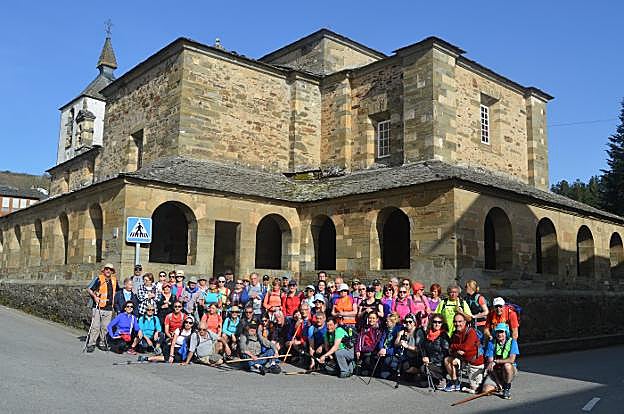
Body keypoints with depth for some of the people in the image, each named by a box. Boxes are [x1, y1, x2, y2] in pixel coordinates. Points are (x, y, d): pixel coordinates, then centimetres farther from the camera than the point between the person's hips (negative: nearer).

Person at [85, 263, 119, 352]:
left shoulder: (114, 280, 12)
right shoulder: (98, 279, -4)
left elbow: (117, 291, 29)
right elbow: (89, 289, -3)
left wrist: (113, 300, 18)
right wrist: (94, 296, -16)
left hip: (109, 308, 5)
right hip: (98, 307, -5)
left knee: (105, 327, 9)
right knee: (95, 326, -7)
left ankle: (102, 343, 20)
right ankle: (91, 344, 1)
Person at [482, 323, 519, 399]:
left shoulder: (512, 342, -7)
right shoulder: (491, 343, -3)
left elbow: (511, 360, -20)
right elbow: (490, 361, -9)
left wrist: (495, 361, -23)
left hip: (509, 370, -2)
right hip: (495, 372, 2)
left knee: (507, 365, -36)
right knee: (486, 390, -20)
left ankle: (507, 388, -13)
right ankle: (499, 386, 14)